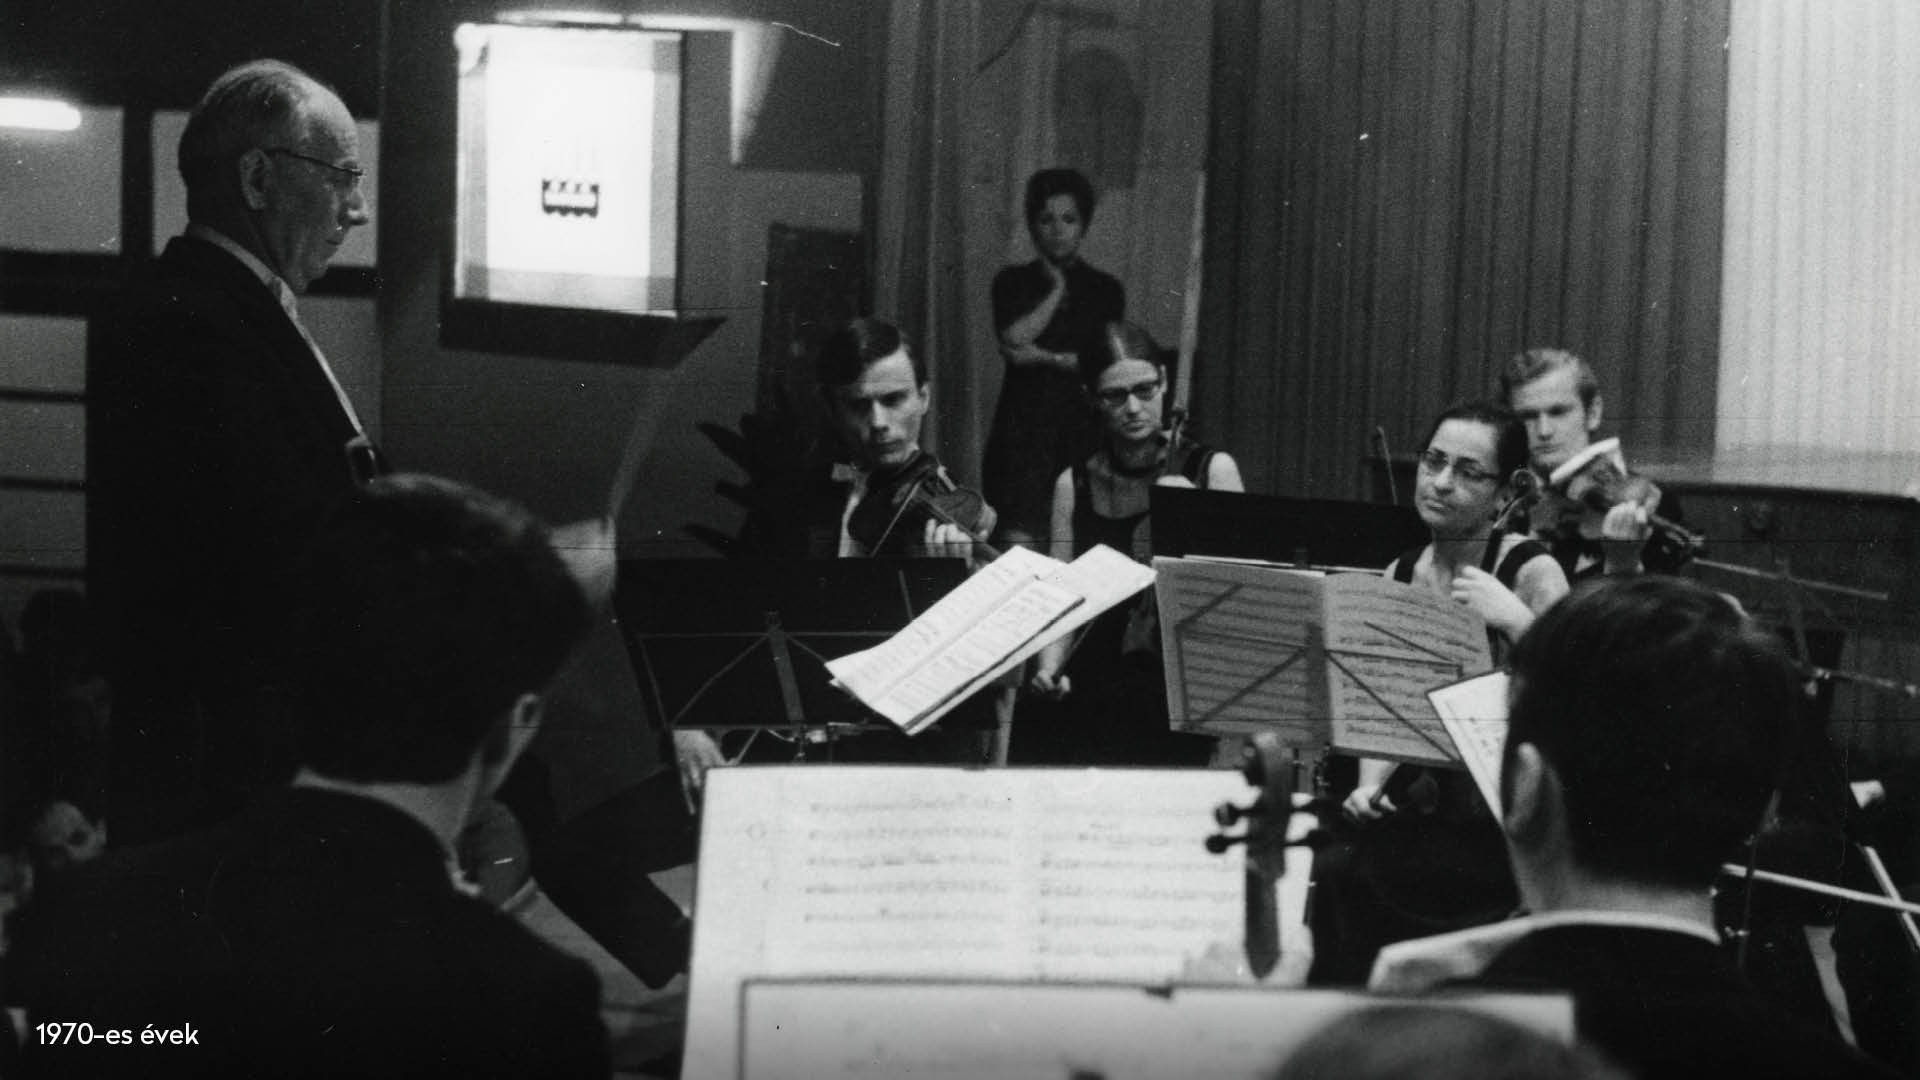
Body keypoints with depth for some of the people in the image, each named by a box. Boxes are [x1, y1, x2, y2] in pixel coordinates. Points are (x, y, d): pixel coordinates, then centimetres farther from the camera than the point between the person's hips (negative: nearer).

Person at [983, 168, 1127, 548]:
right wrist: (1057, 289, 2)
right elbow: (1014, 338, -6)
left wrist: (1047, 357, -8)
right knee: (1019, 544, -13)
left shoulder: (1104, 289, 12)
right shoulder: (1013, 282, 11)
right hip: (1023, 427, 0)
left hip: (1082, 429, 1)